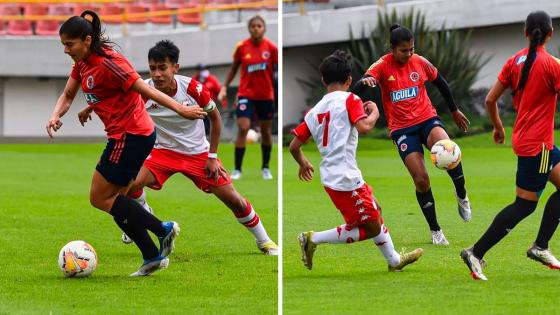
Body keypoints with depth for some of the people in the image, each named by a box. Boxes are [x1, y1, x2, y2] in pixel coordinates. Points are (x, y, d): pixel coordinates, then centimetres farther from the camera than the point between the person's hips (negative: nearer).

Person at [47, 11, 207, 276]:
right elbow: (68, 95, 16)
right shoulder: (83, 62, 8)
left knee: (99, 198, -3)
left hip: (131, 136, -10)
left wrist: (180, 110, -17)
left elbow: (146, 90, -20)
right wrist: (56, 116, -5)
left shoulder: (107, 63, -20)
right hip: (124, 136, 10)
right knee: (114, 200, 11)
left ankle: (163, 229, -1)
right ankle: (153, 257, 13)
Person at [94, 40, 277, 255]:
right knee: (131, 184, -25)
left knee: (234, 201, -2)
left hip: (198, 153, 0)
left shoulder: (193, 88, -21)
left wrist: (212, 157, -4)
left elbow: (215, 117, -5)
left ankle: (264, 241, 23)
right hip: (164, 151, 0)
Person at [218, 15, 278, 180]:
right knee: (243, 128, -13)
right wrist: (224, 87, 2)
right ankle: (237, 169, -7)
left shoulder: (271, 47, -8)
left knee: (266, 131, 12)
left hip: (266, 94, 1)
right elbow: (234, 68, 6)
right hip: (246, 93, -1)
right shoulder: (241, 47, -7)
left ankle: (266, 167, 29)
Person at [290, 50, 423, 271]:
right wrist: (374, 113, -3)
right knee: (370, 228, 0)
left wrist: (303, 164, 30)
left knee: (375, 212, 23)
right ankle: (313, 239, -3)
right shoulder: (349, 100, -9)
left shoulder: (314, 111, 10)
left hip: (331, 177, 8)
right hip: (346, 180, -8)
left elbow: (294, 146, 9)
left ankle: (394, 261, 34)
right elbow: (364, 127, -24)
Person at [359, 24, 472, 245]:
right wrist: (366, 81, -48)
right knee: (421, 180, -10)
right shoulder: (383, 66, -6)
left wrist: (454, 111, 26)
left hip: (427, 119, 1)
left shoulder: (420, 63, 2)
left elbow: (440, 83, 18)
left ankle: (462, 195, -5)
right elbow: (363, 83, -23)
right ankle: (435, 231, 6)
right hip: (402, 128, -1)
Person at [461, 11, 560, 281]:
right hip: (537, 143, -8)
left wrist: (498, 126, 22)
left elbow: (490, 100, 7)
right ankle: (476, 253, -6)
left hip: (523, 136, 8)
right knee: (525, 205, -3)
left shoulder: (515, 61, 5)